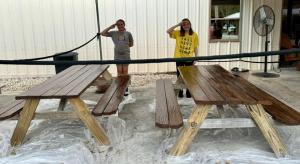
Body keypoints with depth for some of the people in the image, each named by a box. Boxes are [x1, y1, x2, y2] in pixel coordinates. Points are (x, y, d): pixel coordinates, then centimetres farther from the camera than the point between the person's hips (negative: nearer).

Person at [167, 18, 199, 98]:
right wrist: (178, 25, -14)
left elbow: (195, 48, 1)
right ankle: (180, 91, 26)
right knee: (180, 75, 10)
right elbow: (168, 31, -16)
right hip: (179, 58, 0)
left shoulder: (194, 35, -1)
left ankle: (188, 91, 27)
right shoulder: (178, 33, -1)